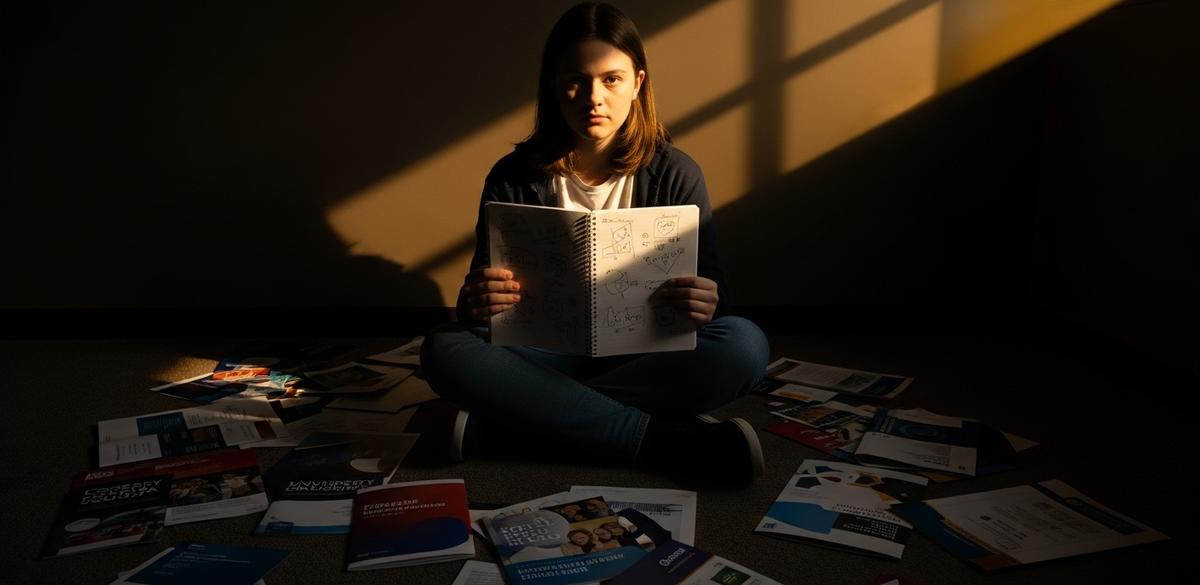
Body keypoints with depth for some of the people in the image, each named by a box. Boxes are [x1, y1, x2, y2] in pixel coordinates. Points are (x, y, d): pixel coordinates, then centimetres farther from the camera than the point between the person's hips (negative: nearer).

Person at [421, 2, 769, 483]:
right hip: (546, 353, 0)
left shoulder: (676, 174, -4)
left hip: (647, 355, 0)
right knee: (444, 351, -28)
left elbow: (713, 291, -5)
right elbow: (481, 290, -5)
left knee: (746, 346, -29)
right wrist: (475, 302, -31)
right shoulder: (515, 178, -3)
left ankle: (501, 429, -29)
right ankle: (668, 441, -31)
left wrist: (706, 303, -30)